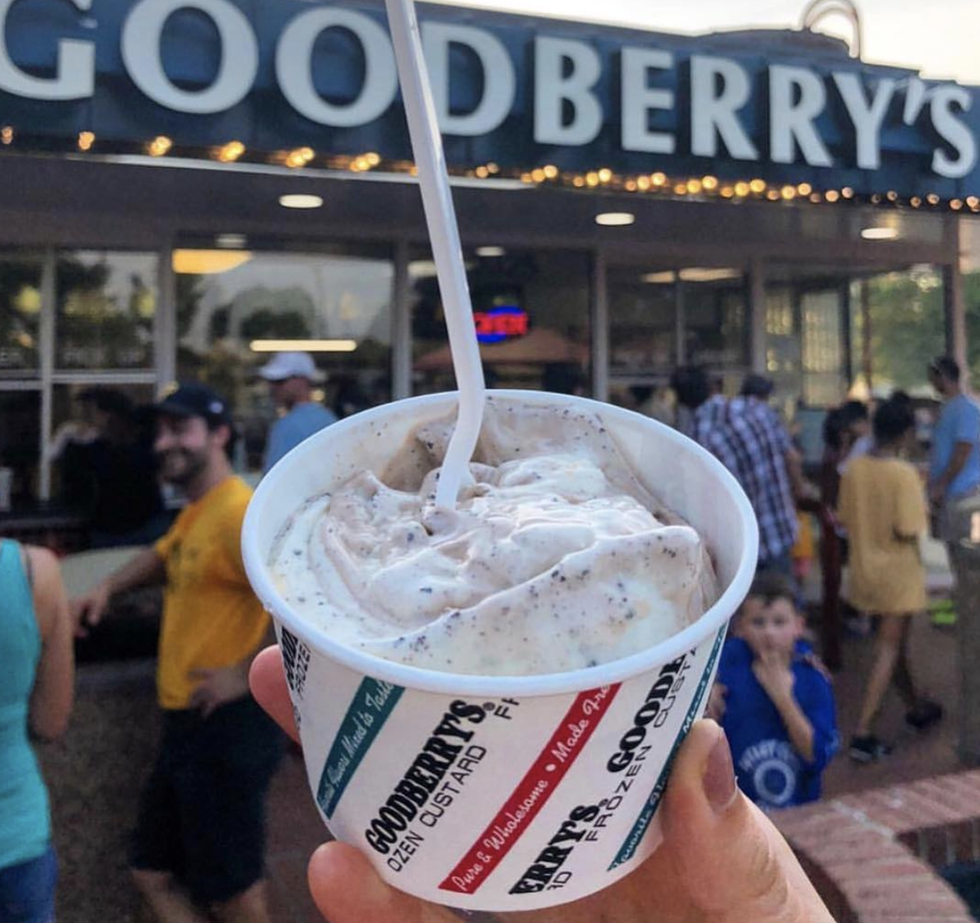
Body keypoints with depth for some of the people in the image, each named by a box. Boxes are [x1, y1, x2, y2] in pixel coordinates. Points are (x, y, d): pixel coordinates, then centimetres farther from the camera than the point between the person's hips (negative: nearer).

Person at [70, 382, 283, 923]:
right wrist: (107, 589, 17)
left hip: (227, 727, -10)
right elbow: (164, 556, 35)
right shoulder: (194, 513, 13)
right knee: (154, 873, 18)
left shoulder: (239, 511, -19)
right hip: (188, 724, 10)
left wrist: (247, 675, -25)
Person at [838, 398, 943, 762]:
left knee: (893, 642, 23)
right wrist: (920, 514, -2)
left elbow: (845, 518, 3)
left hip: (864, 568, 6)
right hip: (897, 573, -6)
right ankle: (863, 733, -1)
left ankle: (916, 706, 42)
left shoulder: (854, 469, -4)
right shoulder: (905, 474, -20)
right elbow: (907, 532, -22)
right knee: (888, 652, 2)